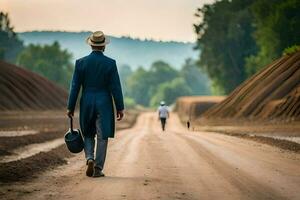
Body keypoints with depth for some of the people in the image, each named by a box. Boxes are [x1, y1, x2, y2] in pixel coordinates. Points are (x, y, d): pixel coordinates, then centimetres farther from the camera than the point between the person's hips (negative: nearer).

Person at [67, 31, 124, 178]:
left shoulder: (81, 62, -2)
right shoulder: (110, 63, -6)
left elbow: (75, 87, -1)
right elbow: (115, 87, -7)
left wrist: (70, 107, 5)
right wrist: (120, 108, 0)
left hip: (86, 104, 2)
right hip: (104, 104, -2)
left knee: (88, 135, 16)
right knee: (102, 137, 4)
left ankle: (90, 159, -6)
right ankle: (98, 169, 3)